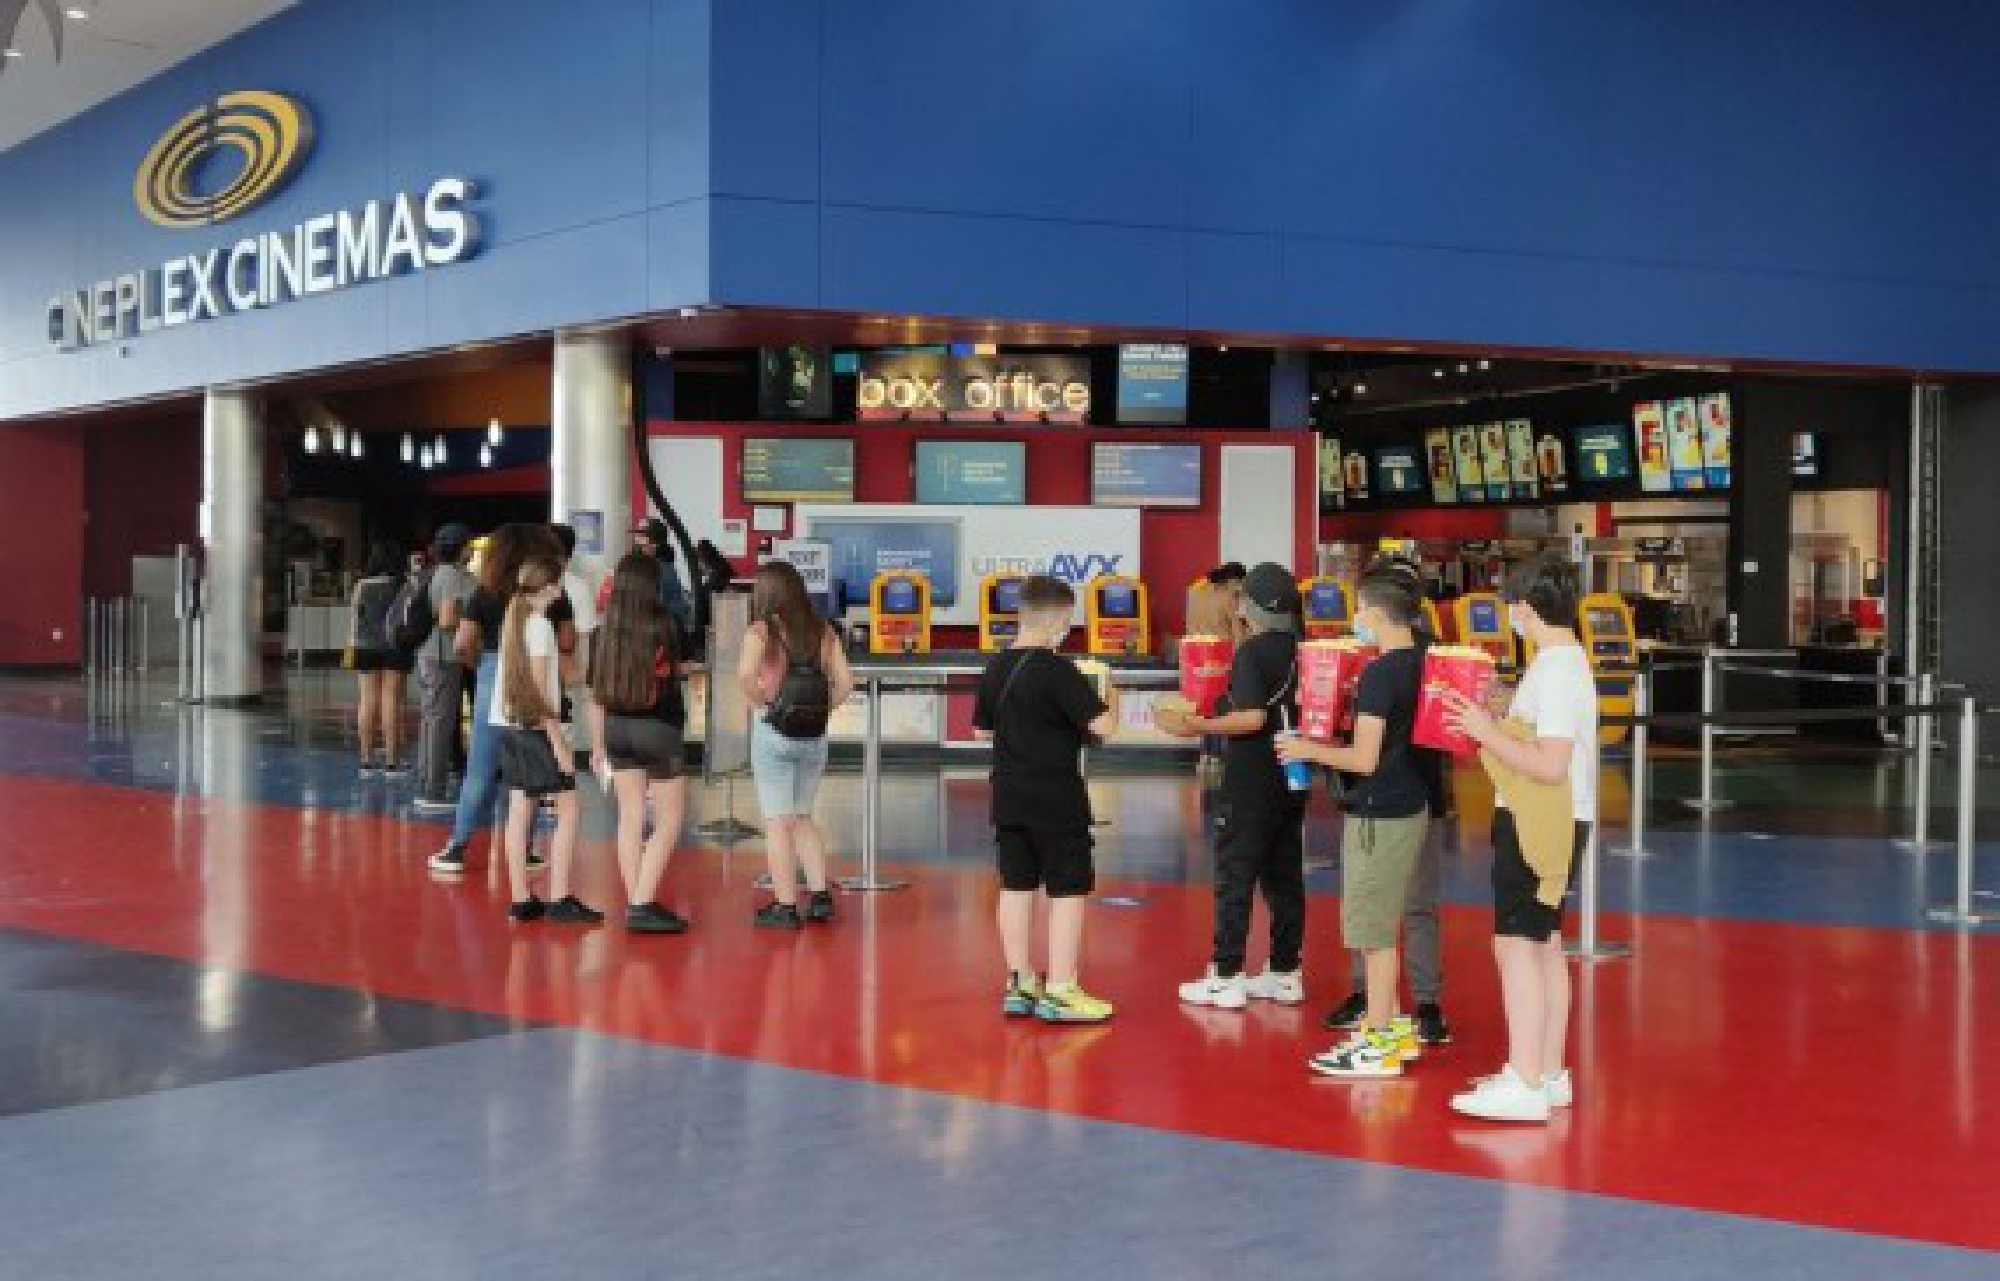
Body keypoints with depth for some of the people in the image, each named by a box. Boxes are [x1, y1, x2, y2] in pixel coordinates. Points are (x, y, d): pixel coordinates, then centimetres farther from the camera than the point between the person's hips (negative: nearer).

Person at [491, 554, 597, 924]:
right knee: (568, 808, -3)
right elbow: (539, 689, -15)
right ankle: (559, 899, -5)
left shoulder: (514, 617, 9)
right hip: (535, 726, -8)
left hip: (507, 723, 8)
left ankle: (521, 900, 9)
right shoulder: (540, 624, -14)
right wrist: (558, 740, -14)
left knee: (519, 810, 7)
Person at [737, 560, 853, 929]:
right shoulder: (822, 631, 4)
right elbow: (844, 682, 0)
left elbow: (745, 673, -26)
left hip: (774, 731, -4)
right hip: (814, 734, 5)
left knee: (778, 822, 4)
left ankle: (785, 906, 5)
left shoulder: (761, 632, -9)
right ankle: (820, 896, 13)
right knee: (802, 817, 19)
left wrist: (758, 700, -10)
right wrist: (820, 709, 6)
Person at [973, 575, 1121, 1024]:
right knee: (1068, 890, 0)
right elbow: (1102, 726, -18)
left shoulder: (995, 669, 6)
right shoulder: (1057, 670, -16)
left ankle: (1019, 985, 18)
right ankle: (1059, 991, 1)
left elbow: (982, 729, 16)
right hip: (1057, 801, -7)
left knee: (1016, 887, 11)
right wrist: (1110, 698, 1)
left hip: (1009, 798, 7)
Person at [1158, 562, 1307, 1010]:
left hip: (1252, 787, -7)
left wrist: (1196, 727, -20)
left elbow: (1252, 718, -23)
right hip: (1292, 782, 7)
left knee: (1235, 878, -1)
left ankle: (1226, 978, 1)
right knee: (1285, 878, 11)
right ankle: (1285, 974, 16)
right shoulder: (1303, 650, 7)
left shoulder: (1252, 651, -14)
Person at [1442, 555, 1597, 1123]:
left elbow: (1550, 766, -25)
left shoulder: (1555, 670, -19)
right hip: (1551, 821, 11)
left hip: (1540, 824, -11)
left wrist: (1487, 732, -19)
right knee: (1543, 944, 15)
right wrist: (1493, 724, 8)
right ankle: (1549, 1073, 24)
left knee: (1517, 944, -8)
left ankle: (1526, 1085, -6)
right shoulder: (1567, 661, 12)